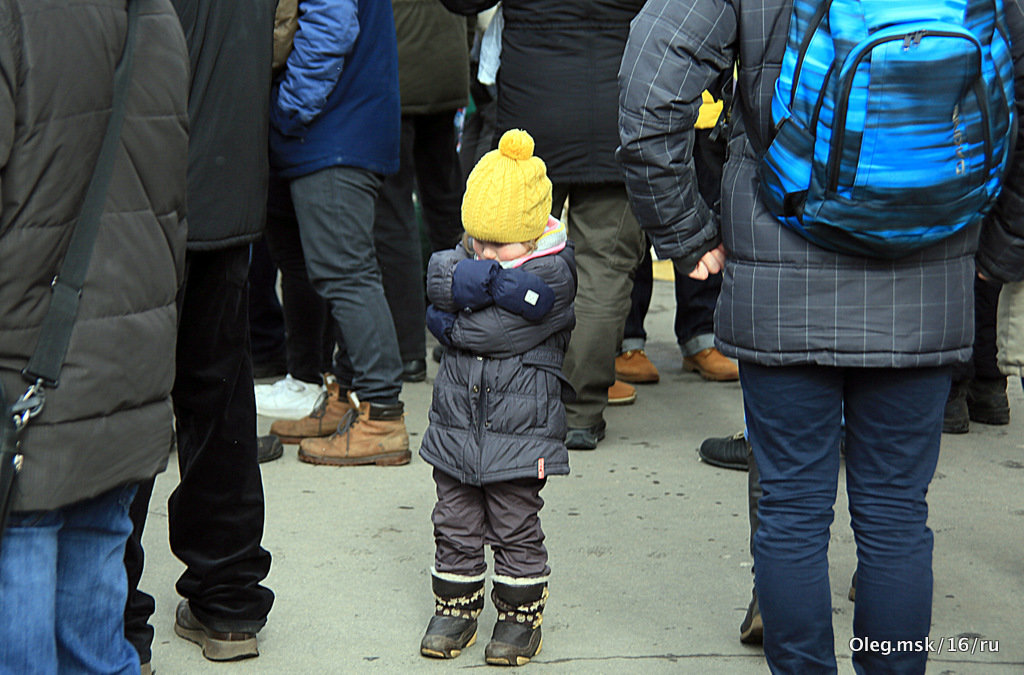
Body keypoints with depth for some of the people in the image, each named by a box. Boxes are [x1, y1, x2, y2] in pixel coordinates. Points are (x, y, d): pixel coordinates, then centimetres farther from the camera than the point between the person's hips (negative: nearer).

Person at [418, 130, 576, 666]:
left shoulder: (553, 273, -13)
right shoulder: (461, 261, 7)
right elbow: (440, 278, -12)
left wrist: (452, 321, -13)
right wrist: (490, 278, -18)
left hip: (520, 432, -5)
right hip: (456, 426, 5)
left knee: (515, 530, 5)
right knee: (455, 526, 12)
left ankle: (520, 617, 19)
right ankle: (455, 609, 26)